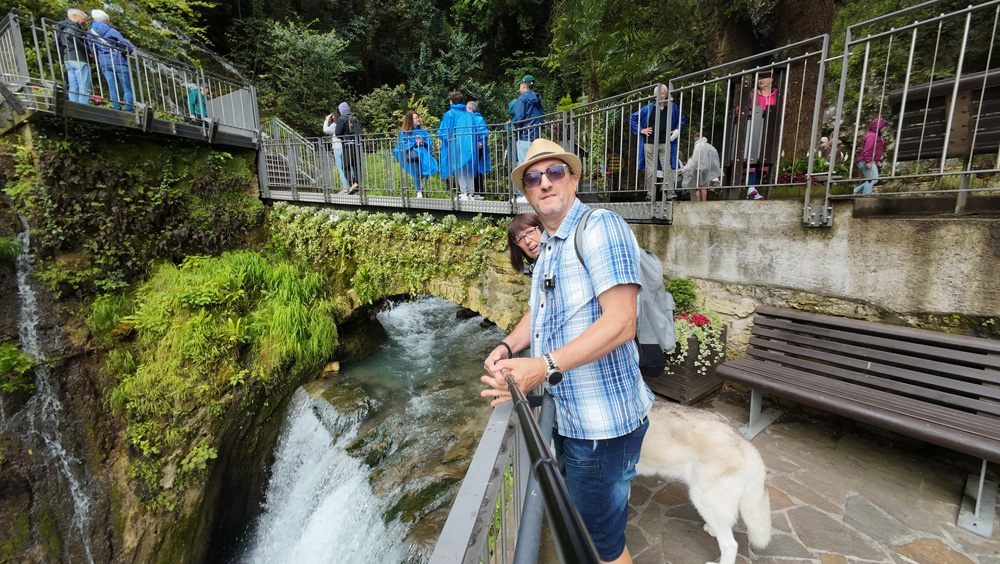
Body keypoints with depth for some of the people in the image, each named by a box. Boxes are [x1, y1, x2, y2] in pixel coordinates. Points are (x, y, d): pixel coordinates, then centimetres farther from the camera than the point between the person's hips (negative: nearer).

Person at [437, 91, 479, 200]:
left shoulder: (450, 114, -2)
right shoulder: (469, 114, 13)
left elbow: (443, 132, -3)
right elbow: (474, 131, 18)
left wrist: (448, 140, 15)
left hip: (456, 146, -5)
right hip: (469, 145, 5)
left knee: (459, 170, -2)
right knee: (468, 170, 11)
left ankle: (464, 193, -6)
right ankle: (470, 193, 10)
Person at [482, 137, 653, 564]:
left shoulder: (600, 228, -18)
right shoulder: (547, 247, 12)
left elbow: (620, 323, -27)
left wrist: (544, 367, -33)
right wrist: (507, 347, 0)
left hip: (601, 424, -9)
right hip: (567, 416, 9)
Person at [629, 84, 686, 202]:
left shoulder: (673, 107, 11)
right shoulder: (648, 108, 6)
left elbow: (682, 119, 27)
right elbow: (632, 118, 13)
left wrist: (677, 130, 10)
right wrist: (640, 130, 4)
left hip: (665, 144, 1)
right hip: (649, 144, 0)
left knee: (668, 169, -7)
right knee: (650, 171, 0)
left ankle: (672, 195, -5)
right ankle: (650, 196, 6)